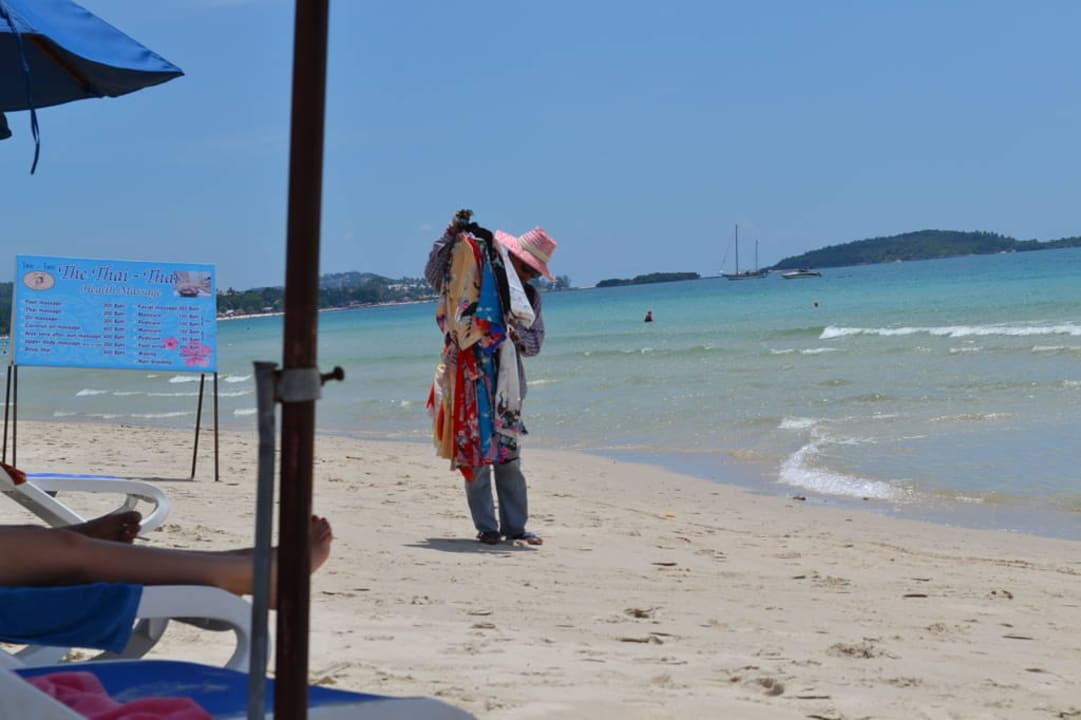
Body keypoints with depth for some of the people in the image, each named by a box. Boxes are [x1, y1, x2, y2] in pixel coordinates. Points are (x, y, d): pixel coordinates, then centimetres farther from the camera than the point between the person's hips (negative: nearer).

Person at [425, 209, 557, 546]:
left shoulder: (530, 296, 11)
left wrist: (515, 333, -14)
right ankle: (486, 527, 3)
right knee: (476, 453, -2)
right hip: (470, 376, -4)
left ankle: (514, 525, 10)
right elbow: (434, 274, -8)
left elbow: (534, 344, 8)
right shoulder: (475, 276, 0)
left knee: (508, 455, 5)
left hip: (506, 379, 4)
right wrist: (452, 234, -13)